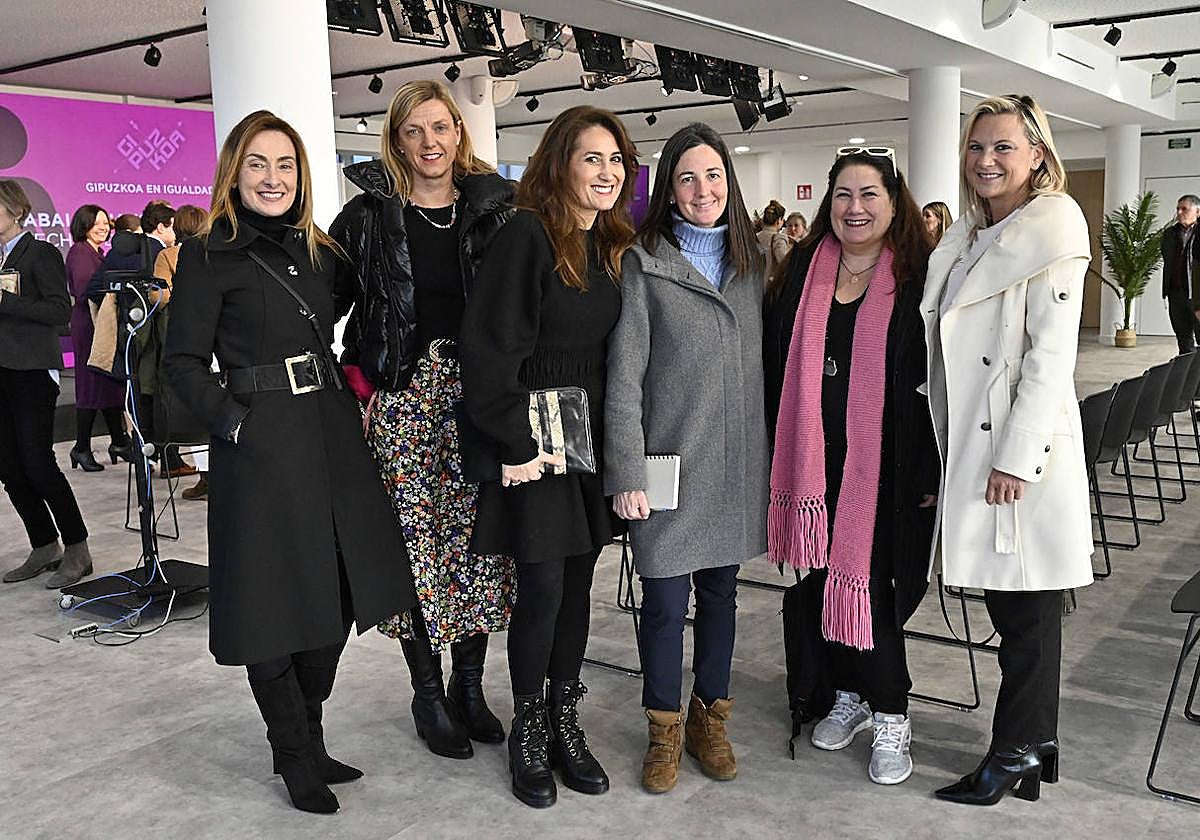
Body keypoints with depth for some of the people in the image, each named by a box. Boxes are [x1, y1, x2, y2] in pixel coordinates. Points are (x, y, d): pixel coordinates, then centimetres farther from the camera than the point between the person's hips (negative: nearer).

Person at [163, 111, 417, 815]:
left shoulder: (321, 252, 13)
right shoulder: (210, 256, -3)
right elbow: (184, 361, -5)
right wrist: (235, 424, -15)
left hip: (333, 436, 6)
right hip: (261, 446, -5)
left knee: (337, 596, 11)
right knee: (275, 607, 2)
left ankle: (311, 744, 28)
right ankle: (295, 757, 21)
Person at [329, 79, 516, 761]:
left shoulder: (494, 210, 7)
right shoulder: (369, 215, 1)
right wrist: (358, 380, -5)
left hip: (476, 398, 2)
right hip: (400, 400, -2)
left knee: (477, 541, 7)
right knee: (414, 543, 1)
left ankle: (469, 687, 23)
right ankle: (429, 696, 17)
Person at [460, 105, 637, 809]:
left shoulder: (615, 246, 10)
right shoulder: (527, 236, -12)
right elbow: (489, 350, -17)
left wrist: (617, 447, 8)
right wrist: (517, 446, -17)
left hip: (593, 436, 6)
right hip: (534, 441, -6)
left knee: (578, 582, 12)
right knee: (543, 589, 0)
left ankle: (566, 722, 27)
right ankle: (529, 731, 20)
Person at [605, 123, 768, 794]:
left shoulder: (751, 260, 11)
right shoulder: (644, 263, -4)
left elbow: (765, 359, 14)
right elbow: (625, 375, -8)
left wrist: (773, 454, 9)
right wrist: (628, 474, -12)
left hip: (739, 462, 4)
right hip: (671, 461, -4)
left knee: (721, 590, 14)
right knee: (666, 601, 1)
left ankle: (710, 719, 31)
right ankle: (665, 731, 21)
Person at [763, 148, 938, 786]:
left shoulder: (918, 278, -2)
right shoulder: (803, 273, 8)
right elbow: (778, 367, 11)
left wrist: (930, 470, -8)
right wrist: (782, 455, 7)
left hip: (884, 465, -4)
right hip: (813, 462, 4)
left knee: (869, 585, -2)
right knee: (820, 581, 10)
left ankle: (890, 717, 16)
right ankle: (847, 695, 30)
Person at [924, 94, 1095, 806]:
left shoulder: (1052, 228, -7)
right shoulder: (968, 236, 16)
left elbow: (1051, 355, -15)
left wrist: (1017, 457, -19)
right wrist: (940, 450, 14)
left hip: (1022, 451, -8)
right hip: (969, 447, 8)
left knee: (1028, 607, 3)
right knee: (1007, 602, 14)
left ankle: (1017, 750, 16)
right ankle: (1038, 742, 26)